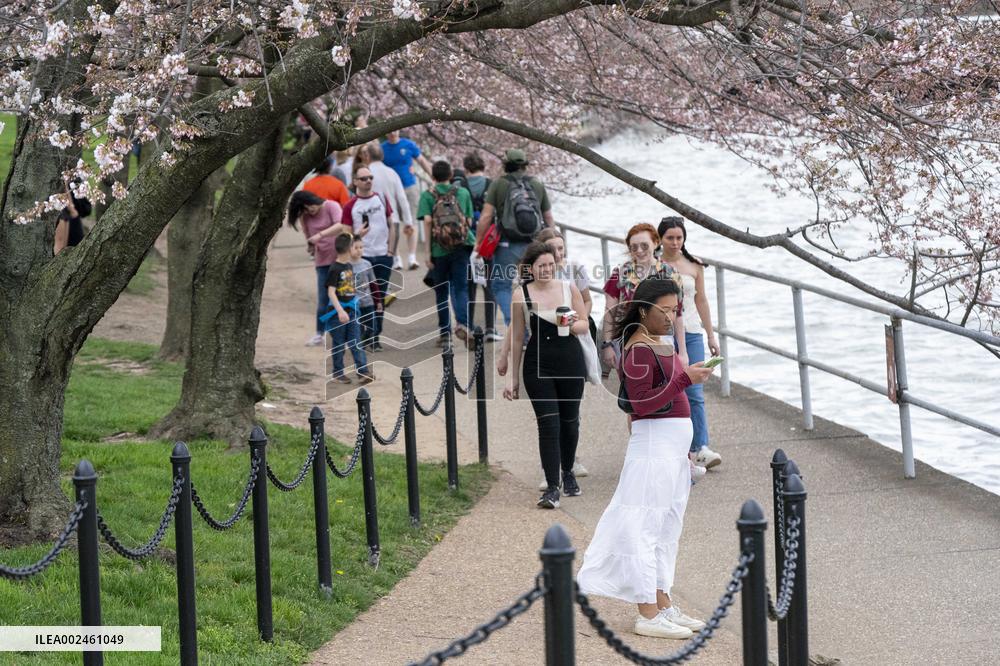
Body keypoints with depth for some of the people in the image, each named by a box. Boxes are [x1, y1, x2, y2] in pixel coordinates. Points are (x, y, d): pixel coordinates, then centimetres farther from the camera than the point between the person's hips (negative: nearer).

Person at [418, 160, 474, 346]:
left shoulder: (427, 196, 2)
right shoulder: (463, 193, 7)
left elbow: (427, 221, -9)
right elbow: (469, 221, 6)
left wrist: (428, 252, -7)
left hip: (439, 249, -1)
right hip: (461, 246, 1)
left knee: (441, 291, 12)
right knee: (460, 287, 1)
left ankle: (444, 331, 15)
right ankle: (462, 323, -23)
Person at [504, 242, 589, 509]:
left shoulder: (569, 288, 1)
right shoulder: (521, 296, -2)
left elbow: (585, 326, 8)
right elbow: (517, 338, 4)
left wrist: (572, 324, -16)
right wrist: (513, 377, 6)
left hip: (570, 362, 2)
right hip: (538, 365, -2)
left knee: (569, 421, 13)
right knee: (548, 424, -9)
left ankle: (568, 473, 36)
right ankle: (552, 487, -7)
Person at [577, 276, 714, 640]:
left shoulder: (660, 343, 14)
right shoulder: (639, 349, -16)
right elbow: (643, 404, -23)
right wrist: (685, 379, -28)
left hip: (674, 447, 10)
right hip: (654, 443, -10)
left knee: (666, 528, 14)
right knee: (644, 526, -6)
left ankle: (663, 605, 20)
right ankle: (648, 615, -6)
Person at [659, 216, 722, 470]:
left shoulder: (694, 266, 7)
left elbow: (701, 301, 14)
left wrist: (711, 335, 14)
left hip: (690, 333, 2)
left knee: (694, 393, -6)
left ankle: (700, 448, -10)